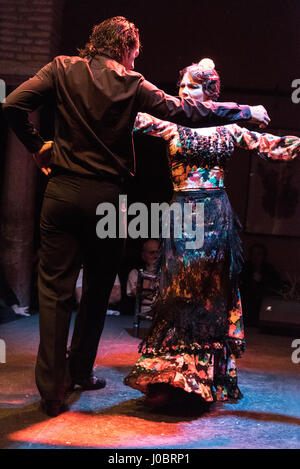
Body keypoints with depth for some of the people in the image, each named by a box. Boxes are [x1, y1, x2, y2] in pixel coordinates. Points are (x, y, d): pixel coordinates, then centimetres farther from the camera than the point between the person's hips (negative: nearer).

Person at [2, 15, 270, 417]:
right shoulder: (132, 86, -1)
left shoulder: (63, 69, 3)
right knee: (97, 288, 16)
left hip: (62, 191, 1)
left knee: (55, 288, 4)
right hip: (106, 197, -1)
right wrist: (248, 112, 7)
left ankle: (52, 385, 0)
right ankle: (80, 371, 29)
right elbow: (187, 112, -4)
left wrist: (38, 147, 8)